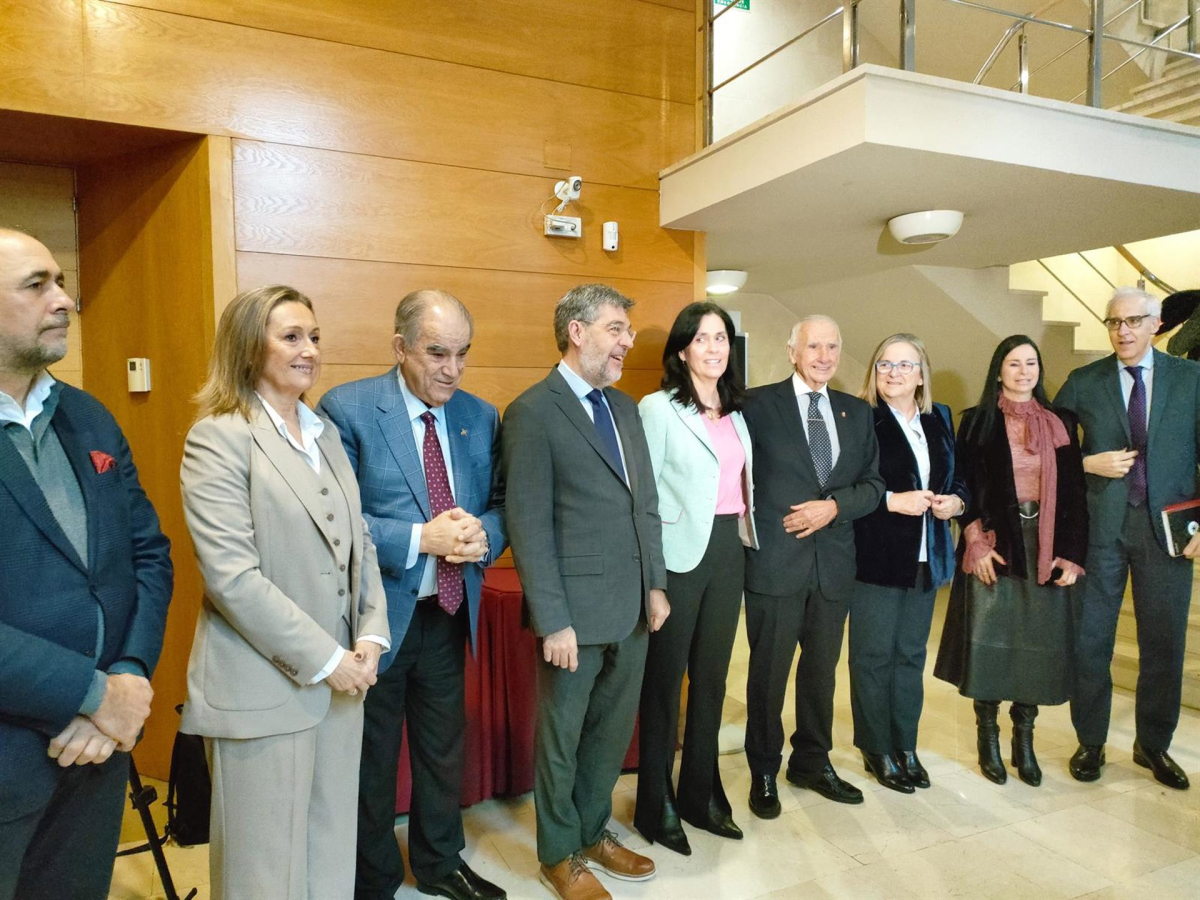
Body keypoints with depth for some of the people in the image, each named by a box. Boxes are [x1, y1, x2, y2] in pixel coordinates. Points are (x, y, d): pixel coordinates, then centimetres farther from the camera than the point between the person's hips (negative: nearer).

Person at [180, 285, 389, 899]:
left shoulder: (326, 434, 11)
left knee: (332, 850, 16)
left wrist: (370, 636, -2)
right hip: (263, 687, -6)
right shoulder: (218, 438, -10)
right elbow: (231, 576, -18)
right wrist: (323, 660, -15)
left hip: (340, 677, 6)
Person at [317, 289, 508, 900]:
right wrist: (420, 539, -25)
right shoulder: (347, 409, -13)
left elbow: (500, 504, 6)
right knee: (371, 759, 15)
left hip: (449, 614, 5)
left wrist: (482, 536, -16)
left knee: (444, 747, 22)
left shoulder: (481, 416, 2)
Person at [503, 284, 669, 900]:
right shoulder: (533, 411, -12)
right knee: (562, 738, 13)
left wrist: (656, 584, 9)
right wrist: (553, 621, -16)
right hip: (577, 611, -6)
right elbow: (529, 524, -15)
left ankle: (594, 832, 41)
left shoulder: (624, 407, 11)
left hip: (631, 607, 7)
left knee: (612, 731, 19)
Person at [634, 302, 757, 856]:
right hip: (681, 555, -6)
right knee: (664, 681, 6)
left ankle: (701, 795, 31)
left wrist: (745, 535, 8)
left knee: (711, 678, 15)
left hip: (730, 551, 6)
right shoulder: (658, 408, -8)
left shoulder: (736, 411, 12)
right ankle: (656, 806, 22)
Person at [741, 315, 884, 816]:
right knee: (769, 672, 8)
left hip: (834, 562, 5)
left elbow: (873, 484, 8)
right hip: (775, 560, -4)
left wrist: (834, 506, -9)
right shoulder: (759, 405, -5)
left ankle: (812, 763, 37)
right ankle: (763, 772, 26)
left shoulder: (857, 413, 10)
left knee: (821, 668, 17)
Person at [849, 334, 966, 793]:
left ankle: (906, 746, 29)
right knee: (873, 655, 5)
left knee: (911, 653, 15)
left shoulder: (940, 419, 10)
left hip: (926, 557, 6)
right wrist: (894, 501, -21)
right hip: (875, 557, -6)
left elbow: (958, 477, 17)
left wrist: (956, 502, -3)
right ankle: (877, 751, 21)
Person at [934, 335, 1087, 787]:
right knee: (988, 639, 0)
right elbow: (965, 487, -1)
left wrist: (1071, 554, -1)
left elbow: (1073, 491, 6)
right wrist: (977, 543, -11)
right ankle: (988, 739, 15)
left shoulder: (1059, 423, 8)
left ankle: (1024, 740, 20)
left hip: (1045, 548, 3)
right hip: (994, 544, -2)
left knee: (1037, 641, 5)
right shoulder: (977, 422, 2)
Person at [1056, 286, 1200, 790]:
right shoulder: (1084, 382, 3)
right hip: (1101, 526, 0)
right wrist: (1088, 464, -11)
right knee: (1090, 639, 6)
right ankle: (1090, 741, 22)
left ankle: (1153, 744, 27)